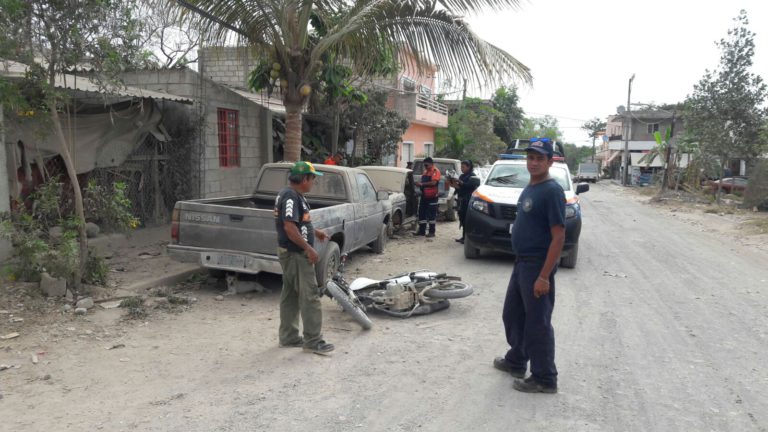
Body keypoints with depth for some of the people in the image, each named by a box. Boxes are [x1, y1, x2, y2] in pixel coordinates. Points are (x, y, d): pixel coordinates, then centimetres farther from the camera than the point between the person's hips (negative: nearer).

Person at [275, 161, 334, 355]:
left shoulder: (293, 194, 13)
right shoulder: (291, 197, -19)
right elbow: (289, 227, -26)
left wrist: (314, 232, 20)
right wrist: (309, 248, -23)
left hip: (291, 253, 11)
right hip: (296, 254, -11)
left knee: (291, 295, 14)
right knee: (310, 296, -6)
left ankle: (289, 337, 23)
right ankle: (313, 341, -1)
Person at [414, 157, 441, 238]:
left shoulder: (436, 171, -9)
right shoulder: (425, 172, 17)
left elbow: (433, 182, -22)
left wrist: (422, 184, -23)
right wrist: (419, 184, 3)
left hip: (432, 196, -8)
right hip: (424, 195, 8)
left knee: (432, 214, -2)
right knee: (421, 213, 9)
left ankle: (432, 232, 4)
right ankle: (421, 230, 17)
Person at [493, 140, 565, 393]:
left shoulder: (552, 191, -17)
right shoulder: (529, 188, 11)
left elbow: (558, 236, -21)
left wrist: (544, 276, -24)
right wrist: (522, 263, 17)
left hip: (538, 265, -9)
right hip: (522, 262, 9)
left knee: (537, 323, 1)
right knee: (512, 315, 19)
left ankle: (544, 379, 14)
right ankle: (516, 361, 37)